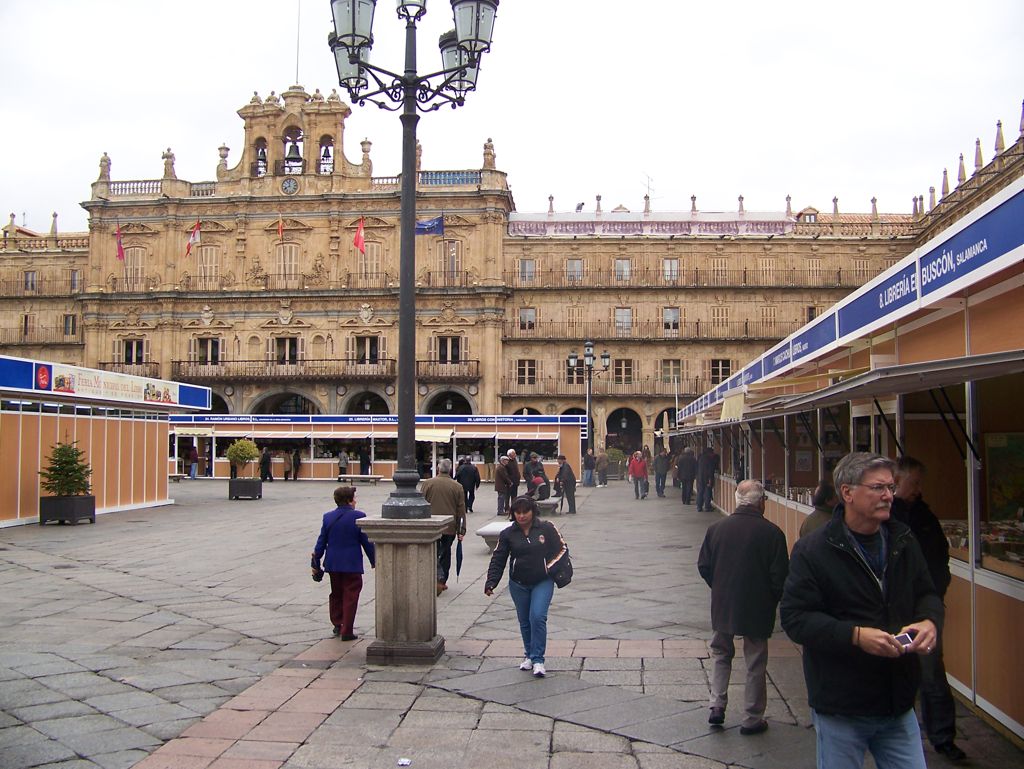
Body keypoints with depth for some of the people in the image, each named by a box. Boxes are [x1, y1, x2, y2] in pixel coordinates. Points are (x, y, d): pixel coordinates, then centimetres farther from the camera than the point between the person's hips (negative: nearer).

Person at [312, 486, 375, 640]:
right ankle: (347, 631, 3)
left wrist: (316, 561, 11)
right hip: (352, 564, -4)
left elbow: (321, 542, 4)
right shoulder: (358, 517, -10)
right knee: (350, 597, 3)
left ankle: (337, 624, 30)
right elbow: (366, 541, -7)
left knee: (336, 594, 20)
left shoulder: (328, 517, 2)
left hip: (333, 563, 4)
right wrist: (374, 561, 3)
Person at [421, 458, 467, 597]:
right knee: (445, 554, 16)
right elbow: (461, 511, -1)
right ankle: (442, 582, 21)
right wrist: (461, 530, 5)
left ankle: (439, 579, -16)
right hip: (450, 527, 2)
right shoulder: (458, 486, -2)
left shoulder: (426, 484, -5)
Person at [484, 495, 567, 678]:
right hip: (518, 584, 3)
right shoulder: (508, 534, -1)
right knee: (524, 621, 11)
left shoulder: (547, 528, -5)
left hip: (543, 582, -3)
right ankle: (529, 654, 29)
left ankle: (538, 659, -7)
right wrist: (491, 582, -8)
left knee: (538, 617, -16)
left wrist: (551, 567, -7)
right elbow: (498, 559, 1)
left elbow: (561, 549, 4)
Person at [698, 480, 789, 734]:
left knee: (721, 654, 22)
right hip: (757, 609, -2)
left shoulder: (716, 528, -5)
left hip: (722, 606, 3)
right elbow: (780, 576, -13)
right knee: (756, 664, 12)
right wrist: (772, 600, 5)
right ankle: (752, 719, 19)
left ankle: (717, 706, 14)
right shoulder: (772, 532, -15)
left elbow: (703, 566, 1)